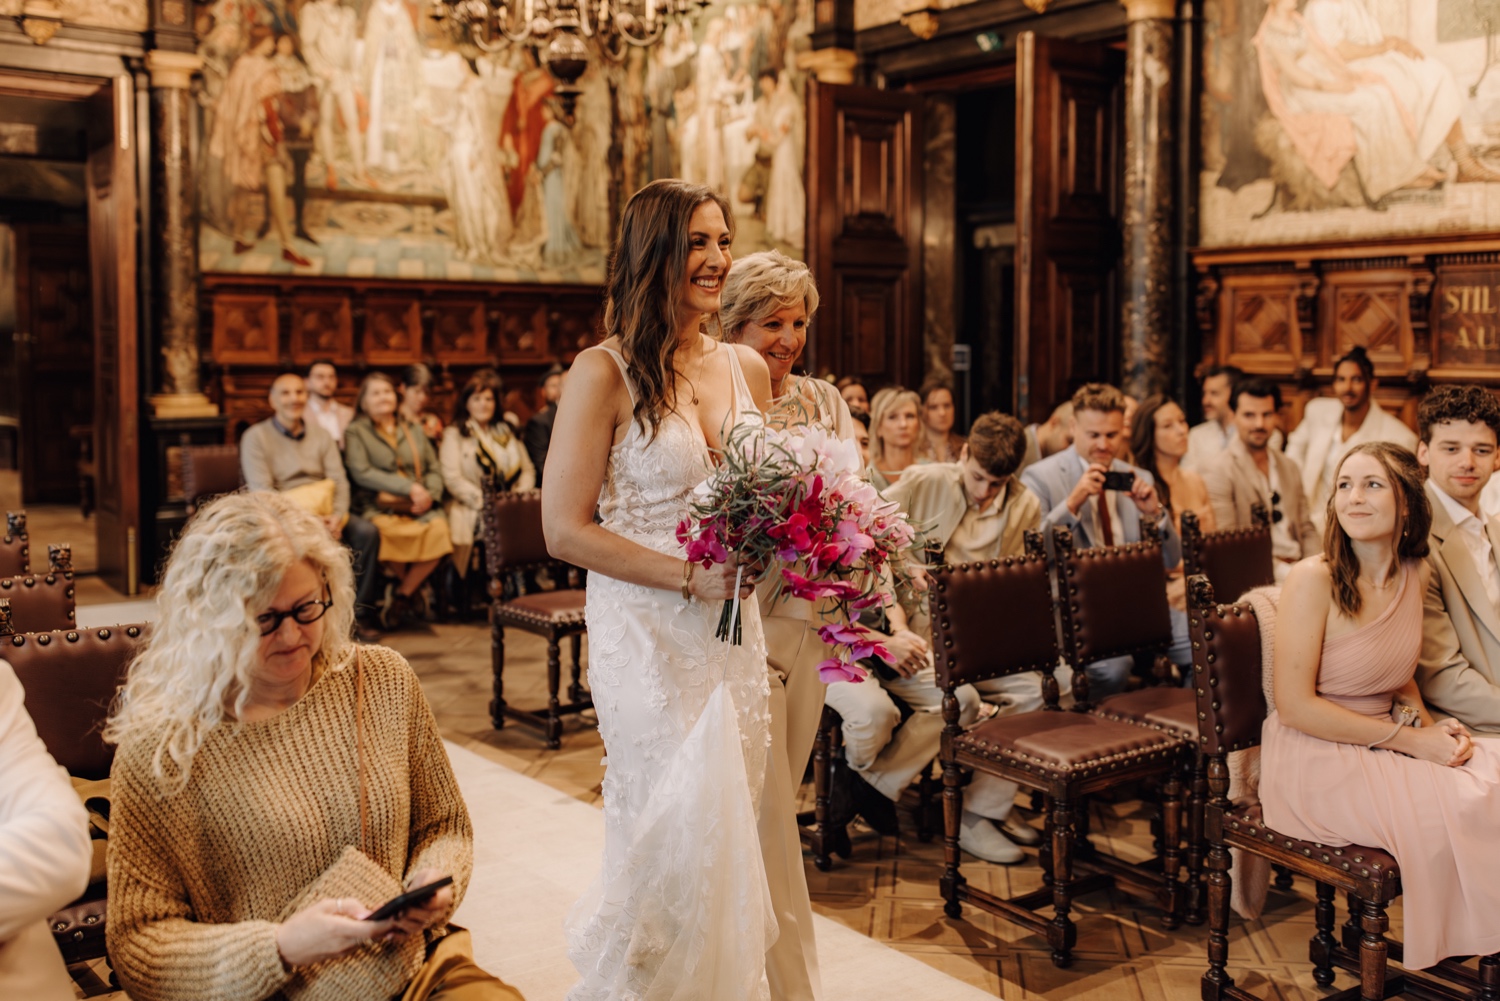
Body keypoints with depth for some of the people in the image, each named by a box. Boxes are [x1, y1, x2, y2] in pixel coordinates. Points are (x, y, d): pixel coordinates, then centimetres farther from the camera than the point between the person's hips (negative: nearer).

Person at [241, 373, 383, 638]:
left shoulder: (320, 435, 16)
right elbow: (261, 491, -9)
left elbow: (339, 480, 7)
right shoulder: (255, 437, 2)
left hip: (325, 513, 4)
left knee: (368, 532, -22)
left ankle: (360, 615, -15)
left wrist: (338, 516, -15)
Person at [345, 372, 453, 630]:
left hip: (419, 507, 4)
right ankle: (409, 593, -11)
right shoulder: (356, 432, 11)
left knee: (439, 529, -31)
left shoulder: (413, 430, 25)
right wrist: (410, 488, -13)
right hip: (379, 507, -4)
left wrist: (429, 494, -5)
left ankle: (401, 594, -14)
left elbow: (434, 470, 19)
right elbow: (361, 472, -5)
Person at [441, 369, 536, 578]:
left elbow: (528, 470, 17)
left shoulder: (506, 432, 23)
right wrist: (485, 503, -14)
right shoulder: (454, 434, 8)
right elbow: (452, 479, -5)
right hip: (471, 509, -4)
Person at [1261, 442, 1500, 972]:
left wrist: (1429, 724, -3)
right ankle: (1439, 952, 3)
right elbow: (1295, 705, -18)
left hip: (1383, 744, 7)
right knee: (1457, 811, -21)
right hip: (1316, 758, -7)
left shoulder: (1415, 573, 4)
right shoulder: (1314, 578, -17)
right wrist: (1410, 739, -16)